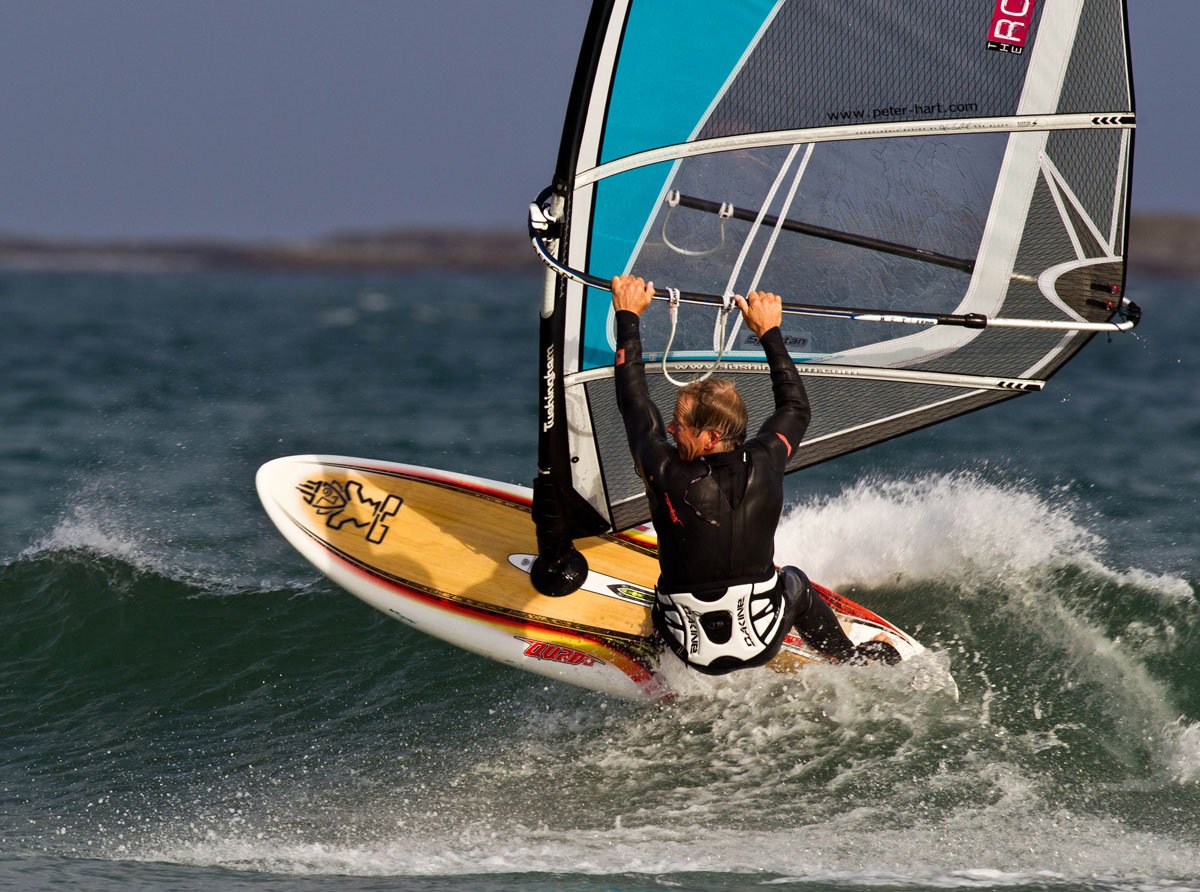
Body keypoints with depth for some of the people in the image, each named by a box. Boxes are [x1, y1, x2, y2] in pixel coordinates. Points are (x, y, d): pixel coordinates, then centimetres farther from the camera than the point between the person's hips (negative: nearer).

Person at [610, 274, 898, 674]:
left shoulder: (668, 480, -25)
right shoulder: (763, 468, -19)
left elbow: (634, 405, -8)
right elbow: (796, 408, 4)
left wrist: (628, 317, 3)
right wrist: (770, 331, 14)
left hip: (690, 651, -2)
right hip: (761, 644, 2)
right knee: (795, 583, 33)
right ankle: (852, 660, 50)